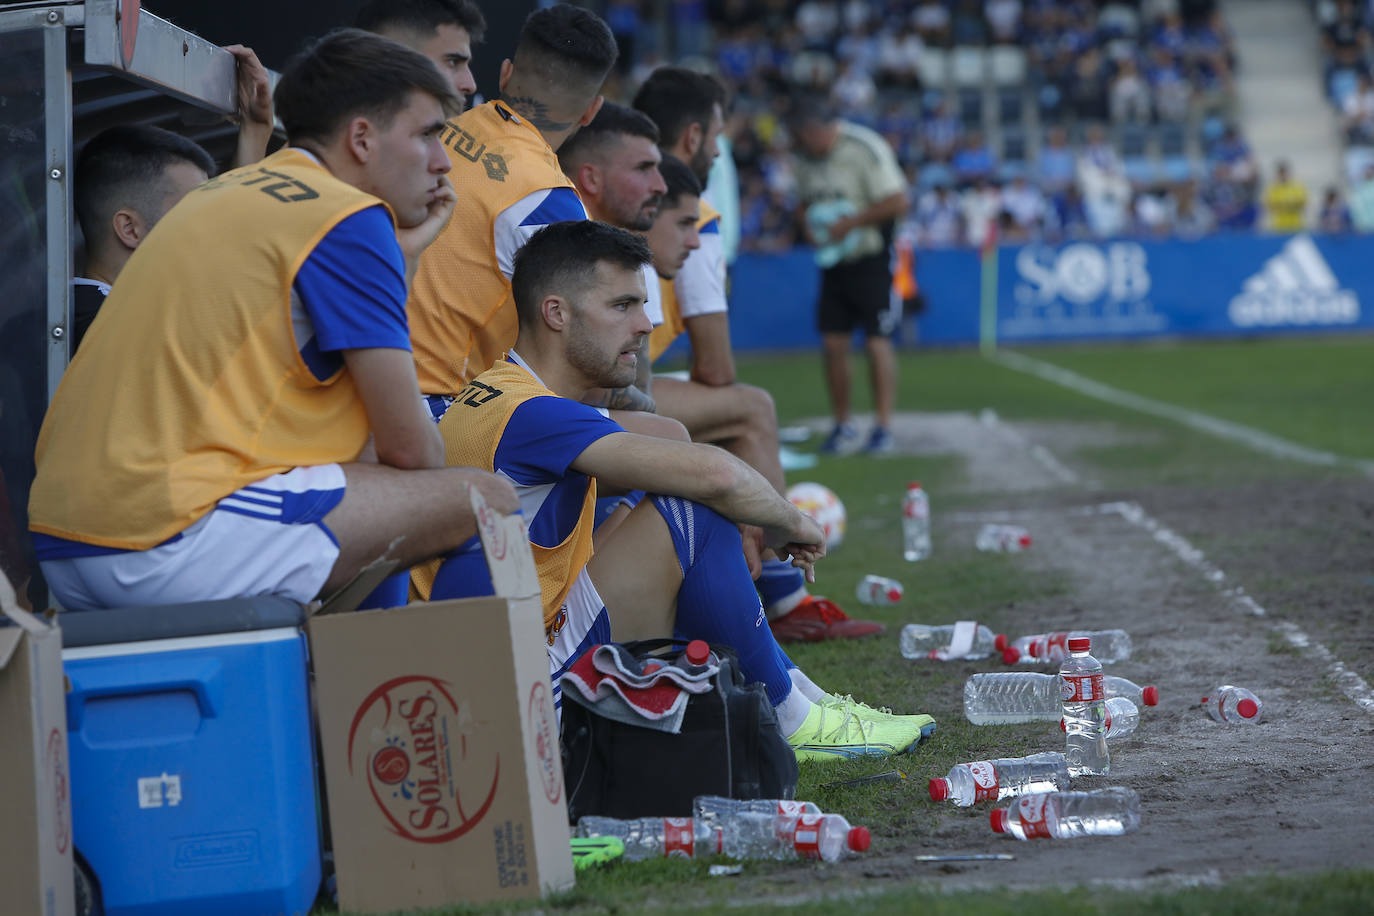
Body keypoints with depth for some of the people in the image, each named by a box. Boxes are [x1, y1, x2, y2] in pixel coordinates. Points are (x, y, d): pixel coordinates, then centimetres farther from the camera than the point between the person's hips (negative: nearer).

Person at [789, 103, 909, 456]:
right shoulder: (805, 158, 8)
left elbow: (898, 201, -16)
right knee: (833, 344, 3)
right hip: (833, 261, 6)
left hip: (870, 258, -6)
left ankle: (882, 426, -1)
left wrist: (850, 222, -17)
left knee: (877, 341, -7)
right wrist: (805, 222, -2)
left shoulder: (865, 148, -13)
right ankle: (842, 425, 13)